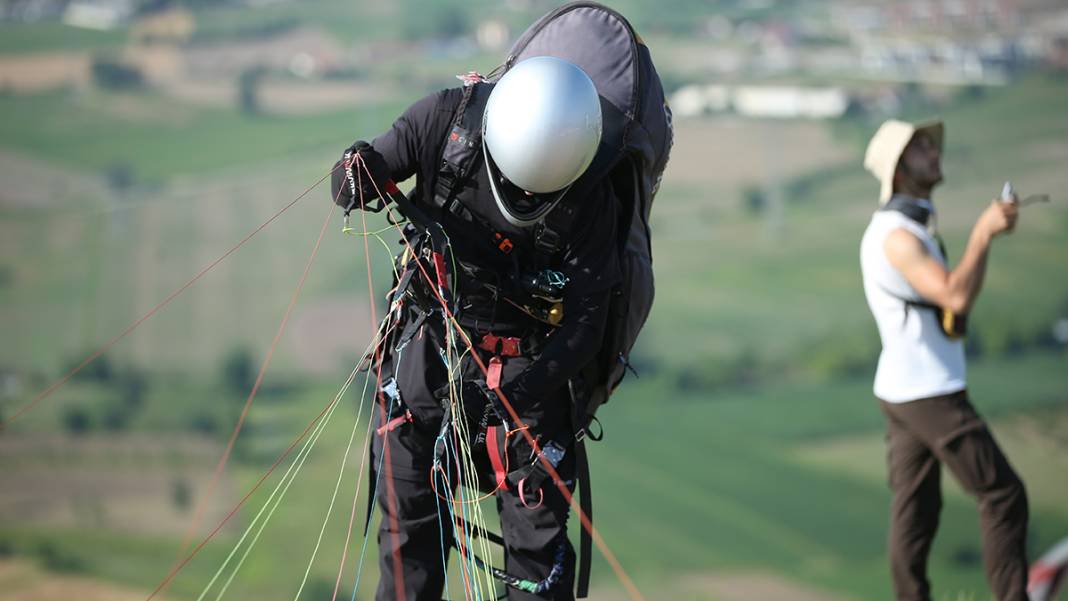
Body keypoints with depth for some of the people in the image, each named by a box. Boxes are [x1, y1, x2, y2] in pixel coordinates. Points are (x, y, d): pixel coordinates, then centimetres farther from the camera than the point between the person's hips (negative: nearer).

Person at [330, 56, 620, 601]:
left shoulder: (591, 200, -19)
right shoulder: (449, 118, -15)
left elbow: (586, 321, -16)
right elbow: (355, 180, -5)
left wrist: (536, 383, -31)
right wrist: (359, 173, -29)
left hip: (522, 365, -2)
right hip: (427, 343, 2)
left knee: (538, 531, -7)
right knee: (409, 515, 6)